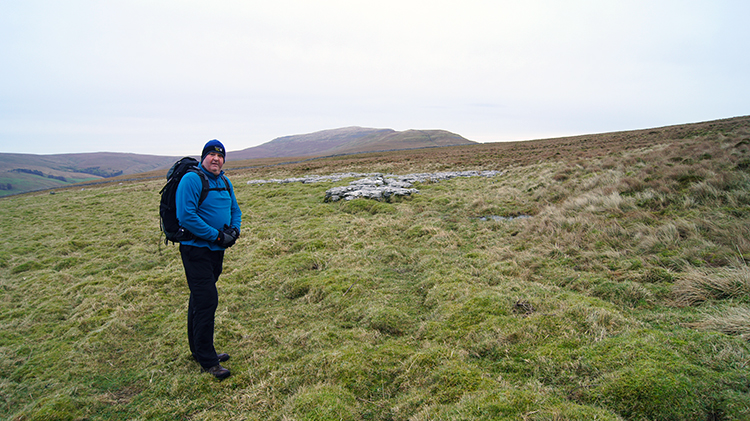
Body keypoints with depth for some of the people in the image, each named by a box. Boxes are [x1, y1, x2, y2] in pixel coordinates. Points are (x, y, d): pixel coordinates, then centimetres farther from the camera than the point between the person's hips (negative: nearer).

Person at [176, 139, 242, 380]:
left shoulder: (225, 182, 12)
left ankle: (199, 350, 31)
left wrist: (234, 231, -2)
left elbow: (235, 210, 19)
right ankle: (207, 360, 2)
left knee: (200, 300, 18)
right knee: (206, 301, -9)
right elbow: (186, 217, -22)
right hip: (196, 249, -8)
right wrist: (217, 236, -20)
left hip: (217, 250, 8)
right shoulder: (191, 180, -14)